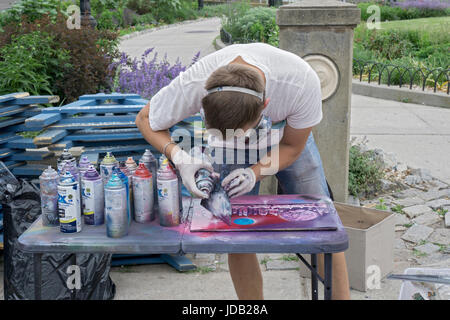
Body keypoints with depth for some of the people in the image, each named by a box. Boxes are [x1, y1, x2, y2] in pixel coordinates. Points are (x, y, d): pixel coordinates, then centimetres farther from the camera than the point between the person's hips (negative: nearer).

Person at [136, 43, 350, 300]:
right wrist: (180, 158, -37)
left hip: (286, 139, 0)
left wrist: (256, 171, -36)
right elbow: (145, 120, -18)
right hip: (232, 152, 0)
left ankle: (341, 296, 16)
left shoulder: (303, 82, -38)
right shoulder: (193, 85, -38)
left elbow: (292, 147, -18)